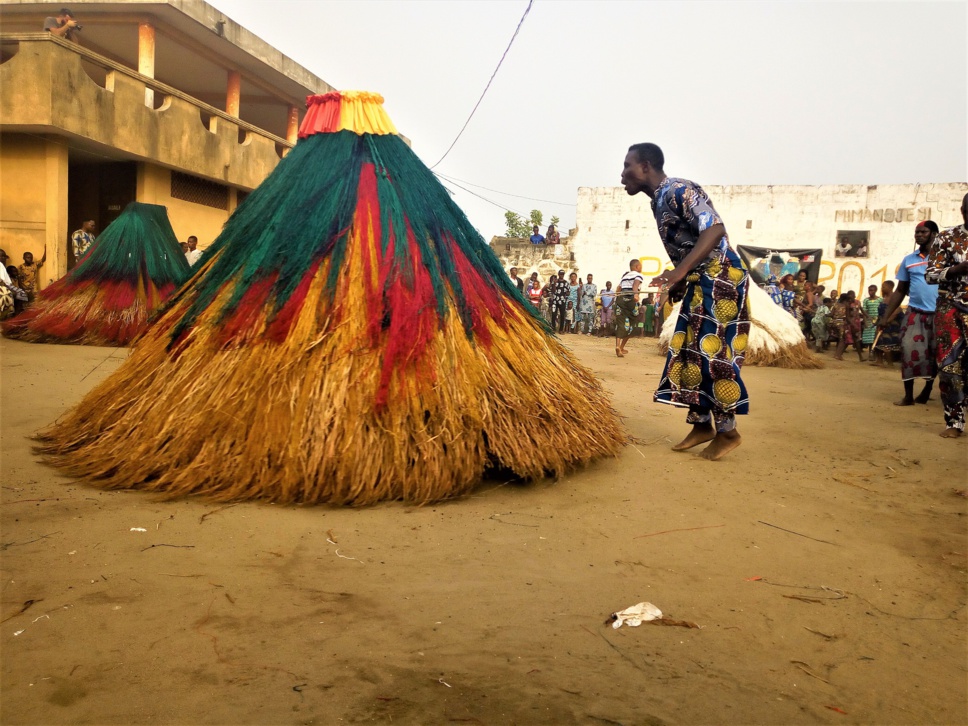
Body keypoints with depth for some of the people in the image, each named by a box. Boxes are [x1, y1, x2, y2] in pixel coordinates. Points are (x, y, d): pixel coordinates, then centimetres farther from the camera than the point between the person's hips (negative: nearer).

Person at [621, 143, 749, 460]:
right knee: (688, 351, 8)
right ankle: (702, 425, 16)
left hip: (721, 278, -10)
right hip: (699, 282, 10)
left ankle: (727, 431, 1)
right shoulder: (659, 201, 14)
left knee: (713, 352, -9)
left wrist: (679, 271, -36)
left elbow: (715, 229, -28)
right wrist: (679, 282, 15)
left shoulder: (679, 191, -16)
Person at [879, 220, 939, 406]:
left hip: (939, 315, -1)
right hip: (915, 313, 2)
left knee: (935, 355, 6)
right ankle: (908, 396, 1)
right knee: (909, 351, -7)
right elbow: (900, 291, 12)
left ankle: (926, 392, 21)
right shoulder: (908, 260, 9)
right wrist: (885, 316, 8)